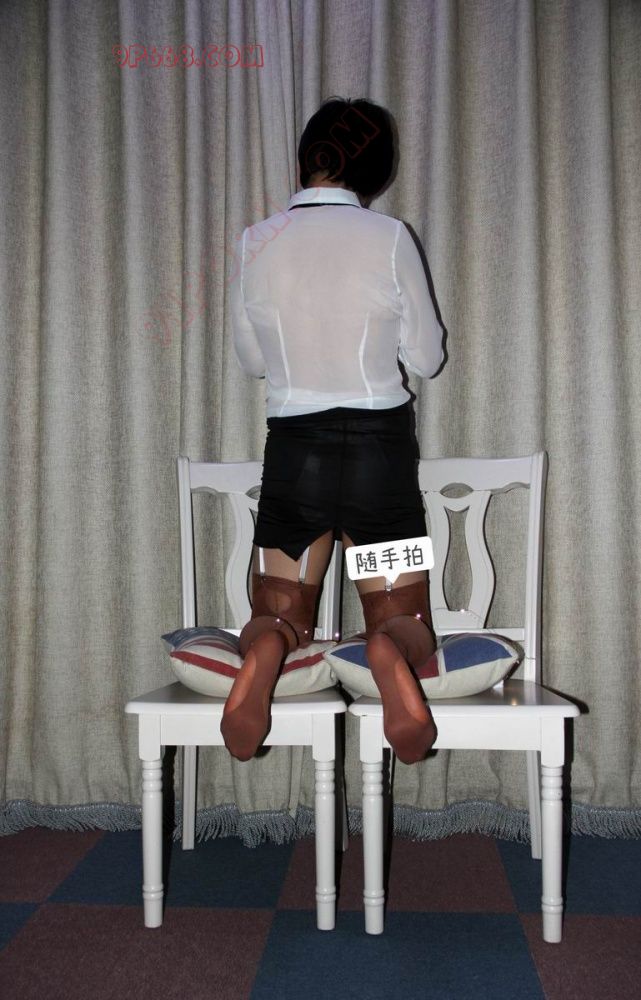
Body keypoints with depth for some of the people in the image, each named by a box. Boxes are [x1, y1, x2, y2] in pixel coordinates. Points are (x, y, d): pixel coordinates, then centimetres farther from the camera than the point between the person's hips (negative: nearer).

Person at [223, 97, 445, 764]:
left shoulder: (257, 243, -3)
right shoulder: (389, 239, -7)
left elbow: (251, 360, 8)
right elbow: (426, 358, 1)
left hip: (294, 451, 1)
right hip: (380, 448, -1)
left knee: (278, 615, 17)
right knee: (403, 622, 13)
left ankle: (266, 651, -22)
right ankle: (389, 655, -26)